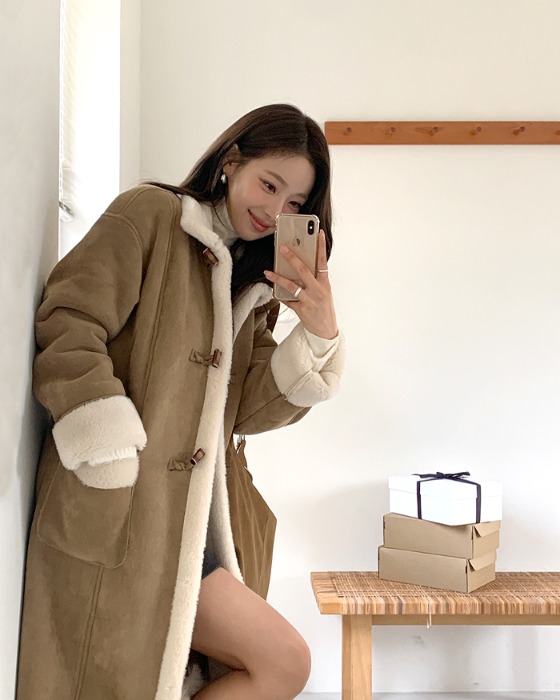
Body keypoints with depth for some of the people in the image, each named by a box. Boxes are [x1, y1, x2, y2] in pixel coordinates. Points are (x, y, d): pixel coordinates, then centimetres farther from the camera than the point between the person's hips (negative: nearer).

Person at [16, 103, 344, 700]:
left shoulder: (251, 282, 19)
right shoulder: (151, 215, -3)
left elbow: (249, 410, 9)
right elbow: (68, 330, -14)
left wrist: (320, 333, -5)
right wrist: (123, 477, -20)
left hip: (196, 518, 8)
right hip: (122, 517, -8)